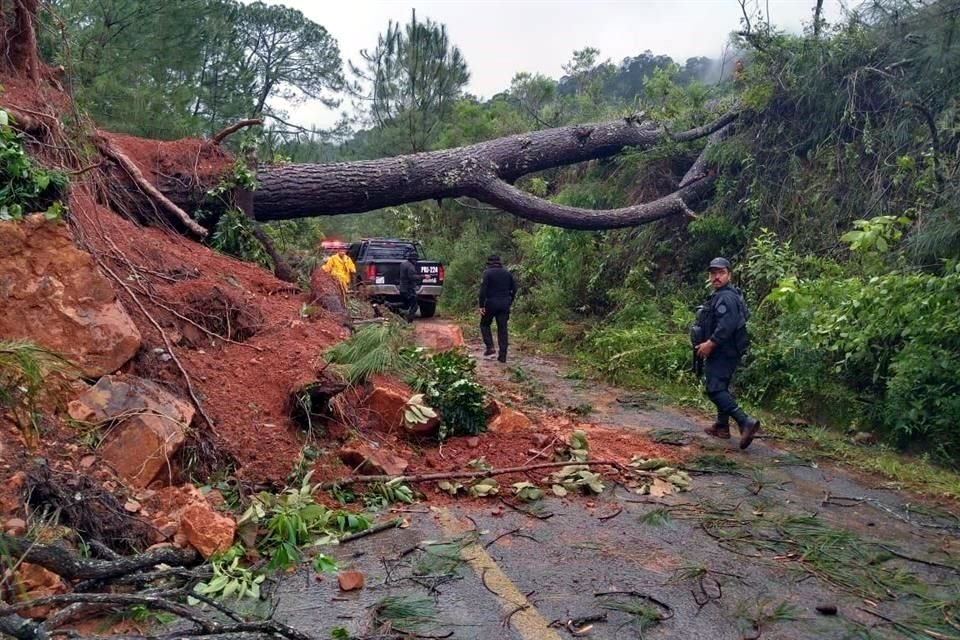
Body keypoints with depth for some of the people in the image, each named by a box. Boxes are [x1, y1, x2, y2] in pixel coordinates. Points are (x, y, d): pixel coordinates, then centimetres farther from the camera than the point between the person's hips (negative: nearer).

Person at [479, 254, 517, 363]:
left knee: (484, 325, 14)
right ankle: (502, 355, 4)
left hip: (491, 303, -4)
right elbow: (514, 289, 10)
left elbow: (483, 290, -12)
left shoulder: (487, 273, -4)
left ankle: (490, 348, -1)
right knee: (502, 329, 6)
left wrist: (481, 305, -11)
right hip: (504, 304, 4)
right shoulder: (507, 273, 11)